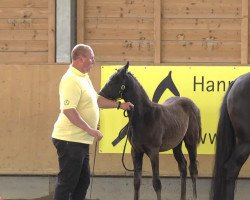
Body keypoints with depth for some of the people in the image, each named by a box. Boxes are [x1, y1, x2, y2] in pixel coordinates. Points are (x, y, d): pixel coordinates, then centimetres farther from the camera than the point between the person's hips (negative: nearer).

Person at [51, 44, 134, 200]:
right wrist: (90, 130, -25)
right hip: (70, 140, -10)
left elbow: (96, 99, 26)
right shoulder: (71, 80, -19)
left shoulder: (84, 77, 13)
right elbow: (68, 110, -27)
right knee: (67, 182, -5)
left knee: (83, 181, 16)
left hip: (81, 140, 10)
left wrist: (119, 105, 22)